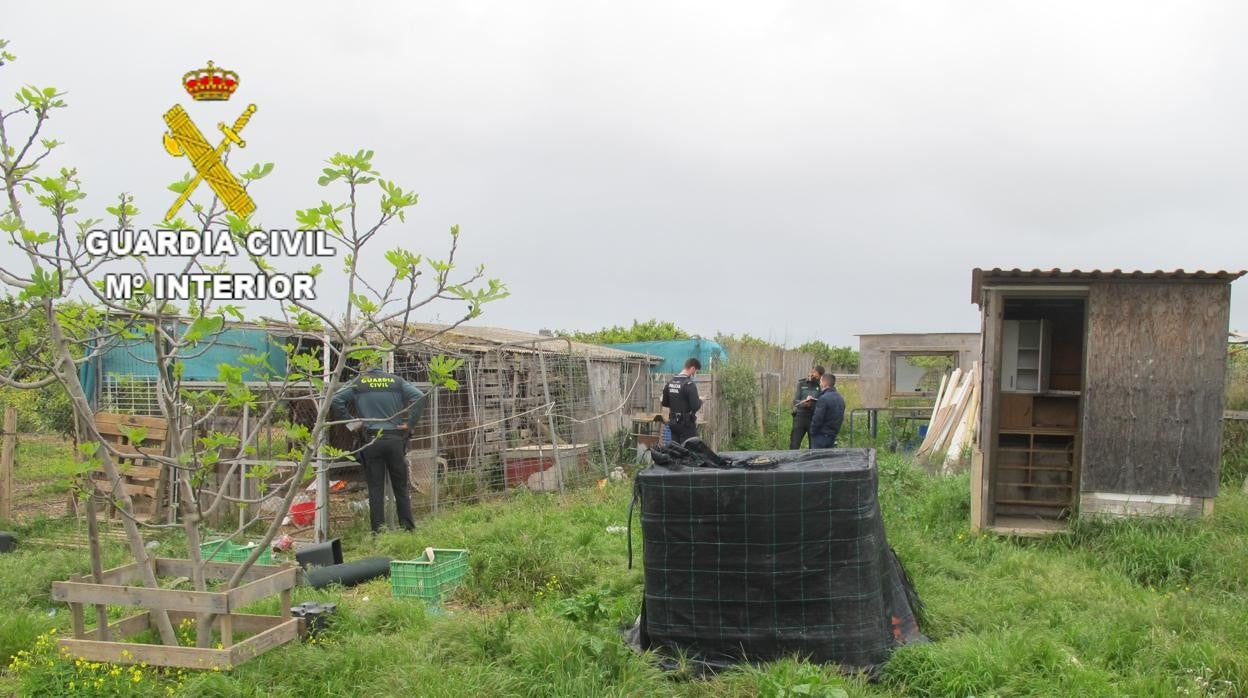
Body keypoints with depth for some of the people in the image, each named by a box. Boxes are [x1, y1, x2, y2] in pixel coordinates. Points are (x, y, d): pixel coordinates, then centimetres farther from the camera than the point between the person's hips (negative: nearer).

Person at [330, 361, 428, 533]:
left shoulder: (358, 383, 3)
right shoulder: (395, 380, 6)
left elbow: (335, 400, -6)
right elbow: (419, 397, -4)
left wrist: (351, 421, 2)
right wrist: (410, 424, 1)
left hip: (371, 440, -1)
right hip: (395, 439, 1)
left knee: (376, 489, 4)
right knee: (401, 487, 10)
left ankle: (378, 531, 4)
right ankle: (408, 529, 11)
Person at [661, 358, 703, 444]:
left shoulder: (670, 382, 7)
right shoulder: (689, 384, -17)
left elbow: (664, 403, 14)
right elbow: (695, 406, -20)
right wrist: (700, 400, 0)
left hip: (673, 423, 8)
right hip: (687, 424, -7)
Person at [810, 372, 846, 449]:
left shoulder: (824, 398, -19)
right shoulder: (840, 398, 10)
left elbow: (817, 419, -19)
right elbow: (842, 418, 15)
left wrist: (812, 432, -7)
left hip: (821, 436, -8)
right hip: (833, 436, 8)